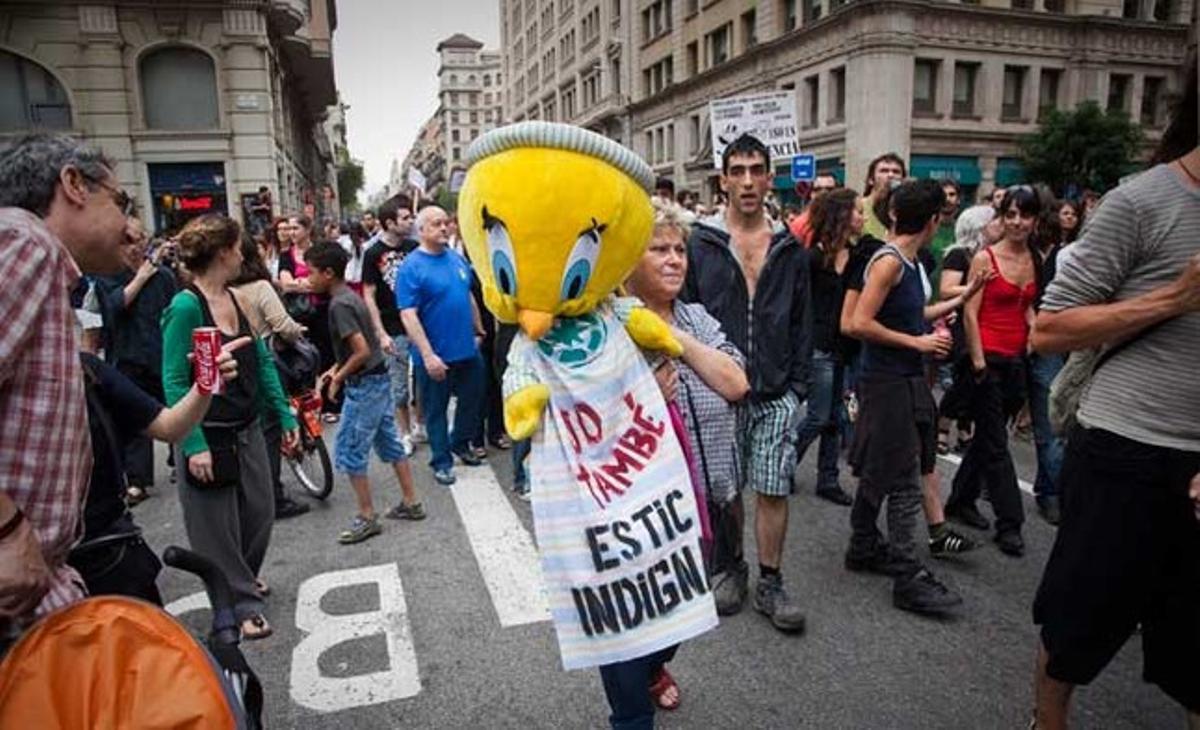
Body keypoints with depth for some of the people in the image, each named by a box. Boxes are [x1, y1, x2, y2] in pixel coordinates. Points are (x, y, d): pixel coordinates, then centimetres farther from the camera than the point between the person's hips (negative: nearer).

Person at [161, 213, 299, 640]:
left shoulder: (236, 299, 4)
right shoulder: (186, 307, -18)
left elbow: (262, 362, 9)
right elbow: (175, 383, -18)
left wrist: (285, 416, 8)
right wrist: (194, 446, -22)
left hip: (248, 431, 7)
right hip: (209, 437, -7)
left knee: (260, 513, 18)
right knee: (218, 526, 8)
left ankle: (243, 577, 44)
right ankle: (241, 604, 25)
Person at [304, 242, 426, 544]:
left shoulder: (339, 305, -19)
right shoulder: (351, 296, 9)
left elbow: (362, 351, -24)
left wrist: (339, 378, -11)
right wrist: (336, 369, 12)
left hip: (364, 385, -9)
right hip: (380, 380, 9)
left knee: (348, 452, 1)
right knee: (389, 442, 15)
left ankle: (367, 518, 10)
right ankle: (411, 503, 24)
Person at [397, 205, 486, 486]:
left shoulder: (457, 258, 6)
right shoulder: (411, 267, -14)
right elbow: (408, 315, -19)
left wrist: (479, 330, 18)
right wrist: (428, 354, -24)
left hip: (468, 349, 6)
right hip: (436, 355, -6)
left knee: (472, 399, 19)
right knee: (435, 409, 9)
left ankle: (461, 444, 41)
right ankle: (441, 461, 25)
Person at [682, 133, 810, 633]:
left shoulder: (790, 248, 7)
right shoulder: (700, 243, 0)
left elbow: (802, 323, 9)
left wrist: (798, 384, 3)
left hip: (776, 391, 1)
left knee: (774, 489, 3)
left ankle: (770, 584, 19)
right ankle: (731, 568, 32)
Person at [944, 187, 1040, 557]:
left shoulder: (1033, 260, 9)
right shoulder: (985, 258, -9)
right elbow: (970, 313, -11)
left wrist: (1035, 327, 2)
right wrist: (978, 361, -13)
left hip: (1017, 360, 6)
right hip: (988, 358, -6)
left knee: (987, 435, 15)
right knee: (995, 443, 0)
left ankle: (961, 500, 29)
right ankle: (1009, 523, 6)